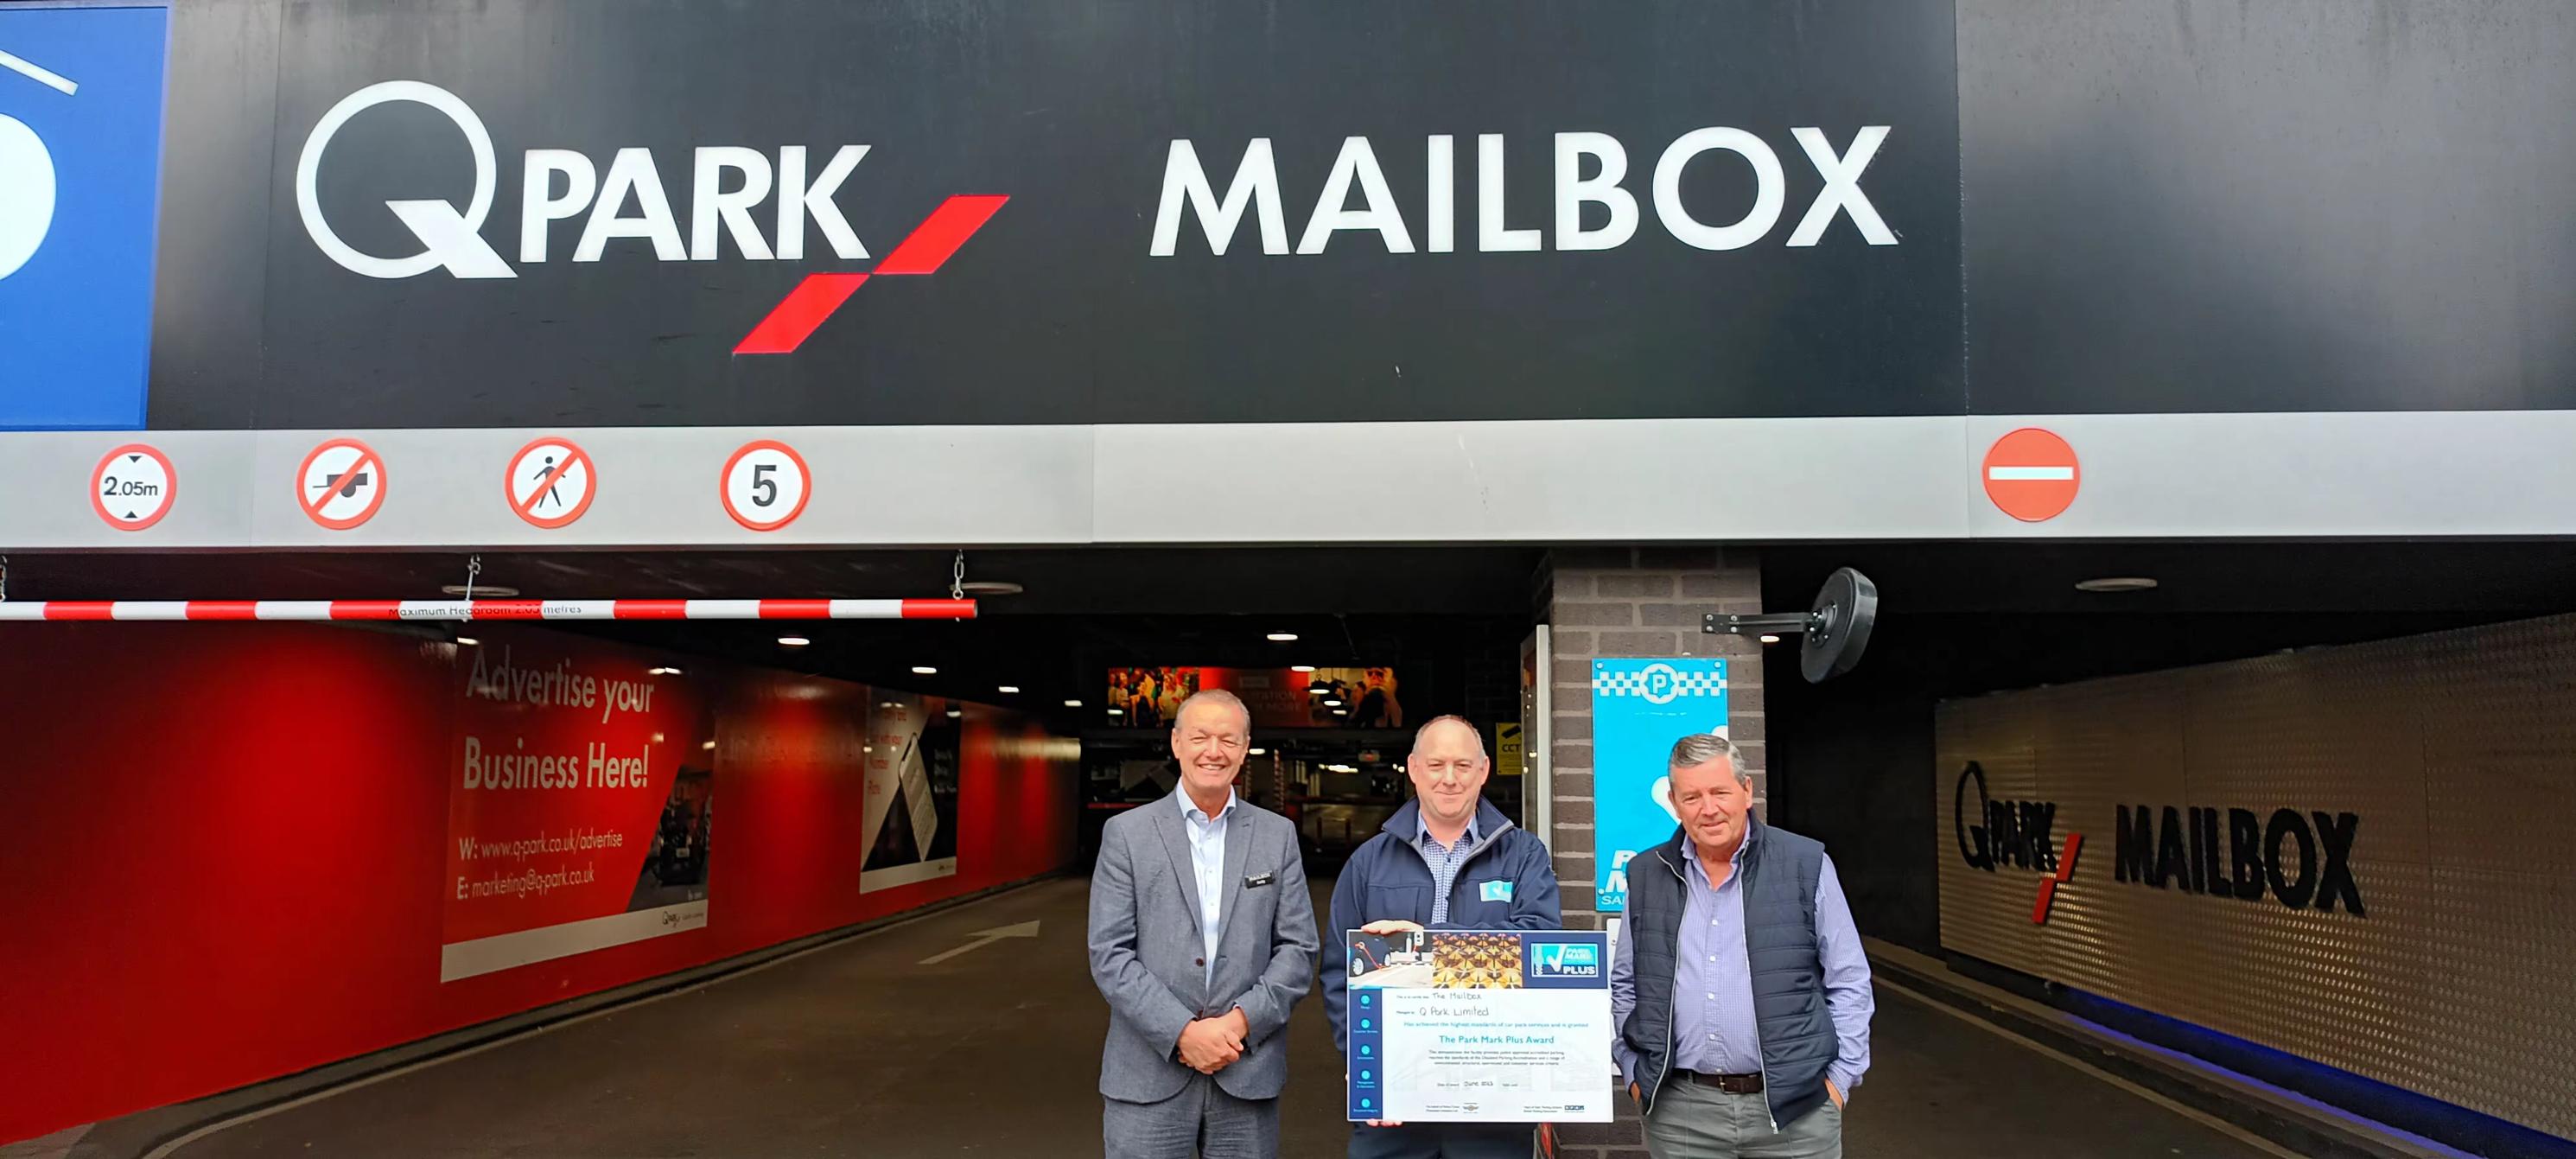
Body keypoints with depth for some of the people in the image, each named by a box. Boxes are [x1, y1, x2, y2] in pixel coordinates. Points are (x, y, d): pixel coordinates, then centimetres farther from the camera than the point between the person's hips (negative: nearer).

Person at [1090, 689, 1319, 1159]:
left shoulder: (1278, 835, 7)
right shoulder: (1127, 833, 1)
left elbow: (1298, 950, 4)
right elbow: (1110, 955, -4)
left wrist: (1241, 1021, -9)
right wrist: (1182, 1031, -12)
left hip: (1249, 1075, 2)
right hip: (1149, 1075, -1)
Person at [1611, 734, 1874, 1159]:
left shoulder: (1807, 865, -2)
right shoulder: (1646, 876, 5)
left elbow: (1848, 981, 2)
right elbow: (1624, 985, 14)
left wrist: (1839, 1077, -2)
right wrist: (1635, 1073, 8)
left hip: (1795, 1106, -2)